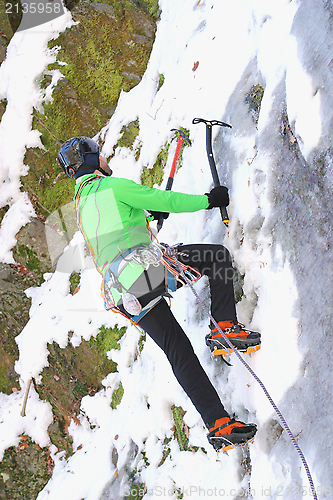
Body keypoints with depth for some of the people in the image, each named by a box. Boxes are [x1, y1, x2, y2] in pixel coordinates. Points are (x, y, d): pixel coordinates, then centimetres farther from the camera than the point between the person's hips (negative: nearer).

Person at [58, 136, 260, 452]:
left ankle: (217, 425, 4)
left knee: (179, 353, 8)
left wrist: (148, 215, 53)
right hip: (145, 268, -8)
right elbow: (165, 201, -1)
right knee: (219, 255, 9)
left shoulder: (82, 203, 25)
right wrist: (208, 200, 11)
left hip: (121, 293, 8)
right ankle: (226, 328, 2)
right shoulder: (112, 187, 0)